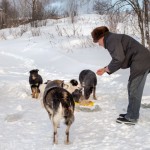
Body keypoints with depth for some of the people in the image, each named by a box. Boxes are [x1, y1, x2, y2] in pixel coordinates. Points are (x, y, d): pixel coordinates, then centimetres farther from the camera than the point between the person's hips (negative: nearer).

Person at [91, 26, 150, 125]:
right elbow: (118, 59, 25)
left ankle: (131, 118, 3)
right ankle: (132, 114, 27)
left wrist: (108, 68, -5)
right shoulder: (114, 39, 21)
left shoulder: (111, 40, -11)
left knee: (134, 90, -4)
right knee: (132, 88, 18)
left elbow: (118, 59, -21)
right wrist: (105, 69, 20)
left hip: (140, 62, -11)